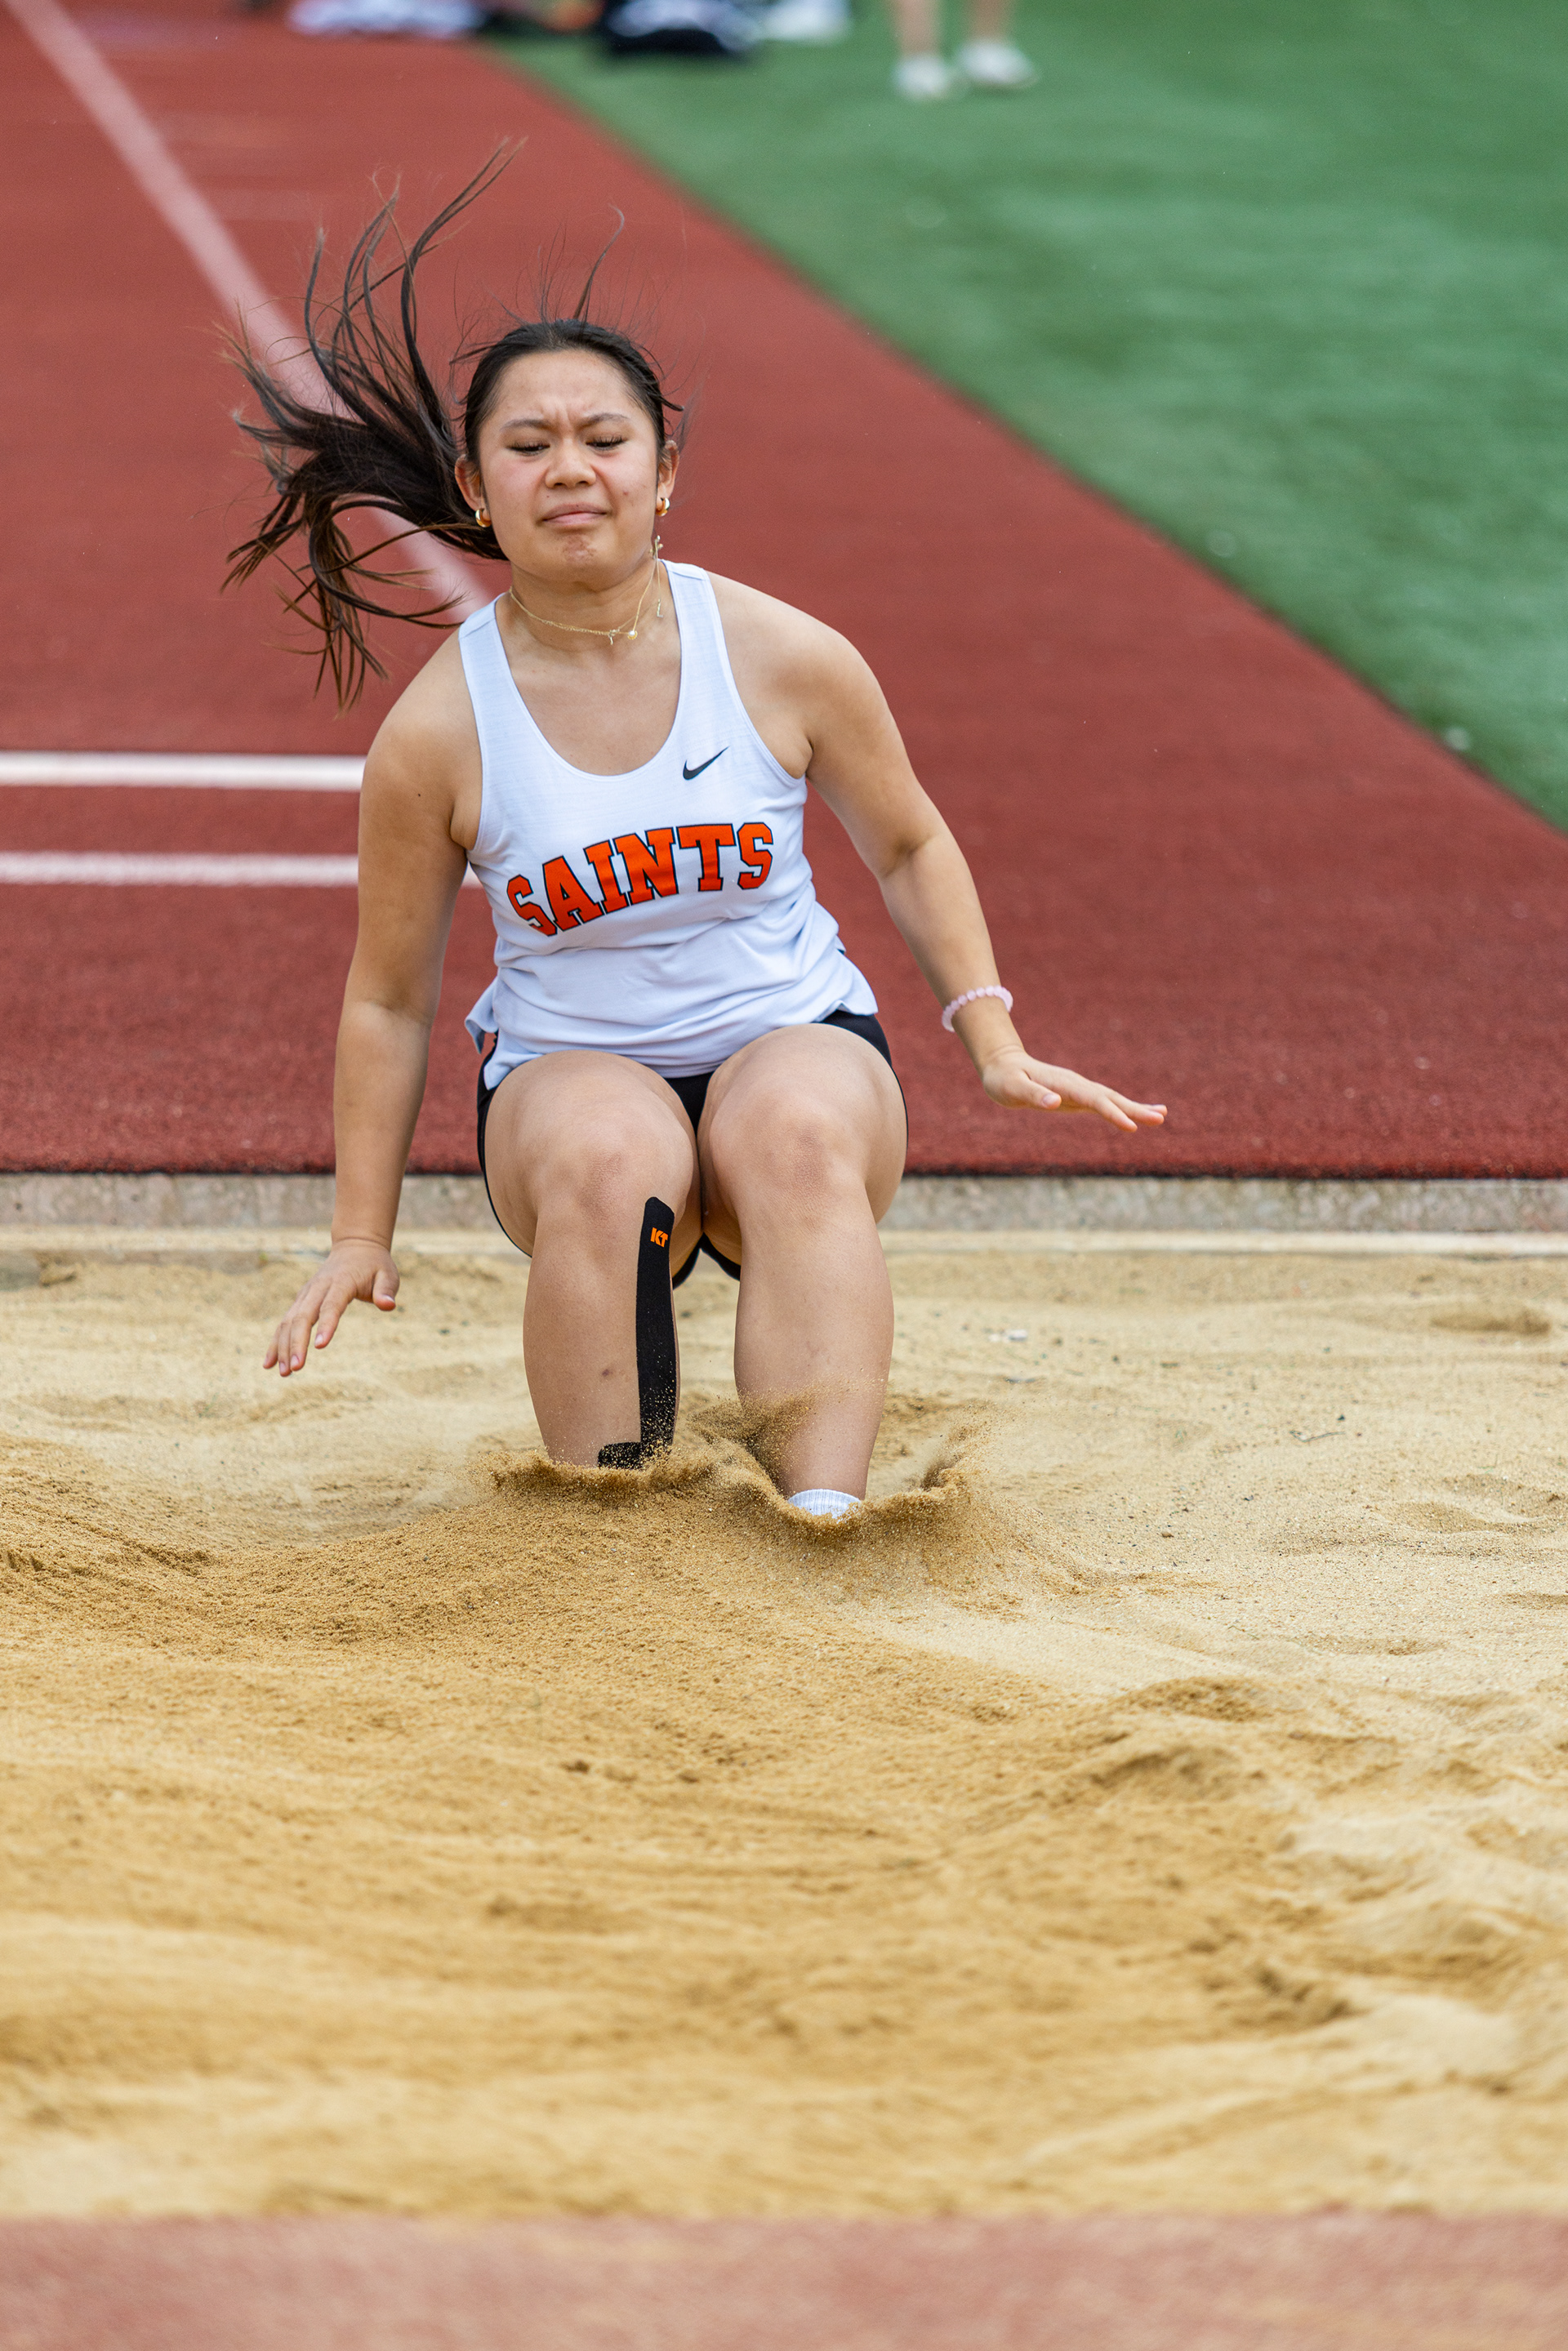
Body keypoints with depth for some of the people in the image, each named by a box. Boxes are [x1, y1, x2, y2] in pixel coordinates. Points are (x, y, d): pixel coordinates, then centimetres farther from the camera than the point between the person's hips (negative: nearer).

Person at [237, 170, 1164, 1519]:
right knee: (607, 1156, -36)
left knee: (798, 1131, -35)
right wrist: (362, 1234, 2)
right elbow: (389, 998, 3)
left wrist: (993, 1041, 1)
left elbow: (909, 850, 11)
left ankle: (824, 1522, -43)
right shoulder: (436, 734, -8)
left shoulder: (788, 661, -7)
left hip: (798, 1039, 0)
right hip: (564, 1071, 0)